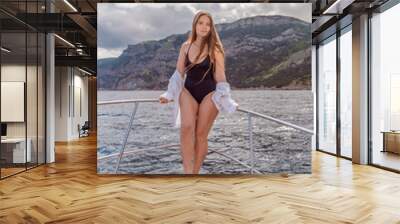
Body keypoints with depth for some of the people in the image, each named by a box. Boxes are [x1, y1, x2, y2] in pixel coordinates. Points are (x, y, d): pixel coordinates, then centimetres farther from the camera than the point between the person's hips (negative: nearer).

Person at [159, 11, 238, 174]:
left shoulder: (214, 49, -3)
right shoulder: (185, 47, 6)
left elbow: (220, 77, -3)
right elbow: (179, 73, 11)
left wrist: (224, 100, -8)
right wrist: (170, 95, 7)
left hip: (209, 93, -2)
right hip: (188, 91, 2)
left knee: (201, 134, -1)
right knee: (187, 127, -21)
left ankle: (195, 172, 12)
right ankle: (188, 171, -19)